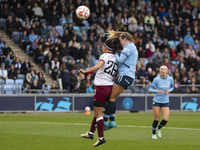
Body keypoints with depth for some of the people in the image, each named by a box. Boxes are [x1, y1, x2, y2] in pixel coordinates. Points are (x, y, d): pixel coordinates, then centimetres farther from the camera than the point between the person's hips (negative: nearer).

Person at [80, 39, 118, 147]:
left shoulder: (104, 56, -9)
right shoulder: (115, 58, 13)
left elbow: (98, 66, -29)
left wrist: (85, 71, -30)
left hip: (101, 87, -8)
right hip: (110, 86, 8)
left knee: (98, 114, -5)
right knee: (97, 112, 20)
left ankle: (101, 137, -8)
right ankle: (91, 133, 30)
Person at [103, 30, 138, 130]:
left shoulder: (129, 46, -5)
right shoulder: (133, 48, 25)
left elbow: (120, 60, -13)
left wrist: (114, 55, 4)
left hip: (125, 75, -10)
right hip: (128, 76, 10)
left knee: (111, 98, -11)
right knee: (112, 98, 8)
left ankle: (105, 121, -12)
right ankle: (112, 121, 4)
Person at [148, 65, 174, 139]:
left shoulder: (170, 79, -2)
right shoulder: (156, 79, -9)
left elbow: (172, 87, 15)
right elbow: (150, 89, -3)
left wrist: (169, 90, -8)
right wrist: (157, 91, -23)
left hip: (165, 102, 2)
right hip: (157, 101, -2)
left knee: (165, 119, -9)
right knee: (156, 119, 0)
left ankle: (159, 128, 23)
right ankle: (153, 134, 22)